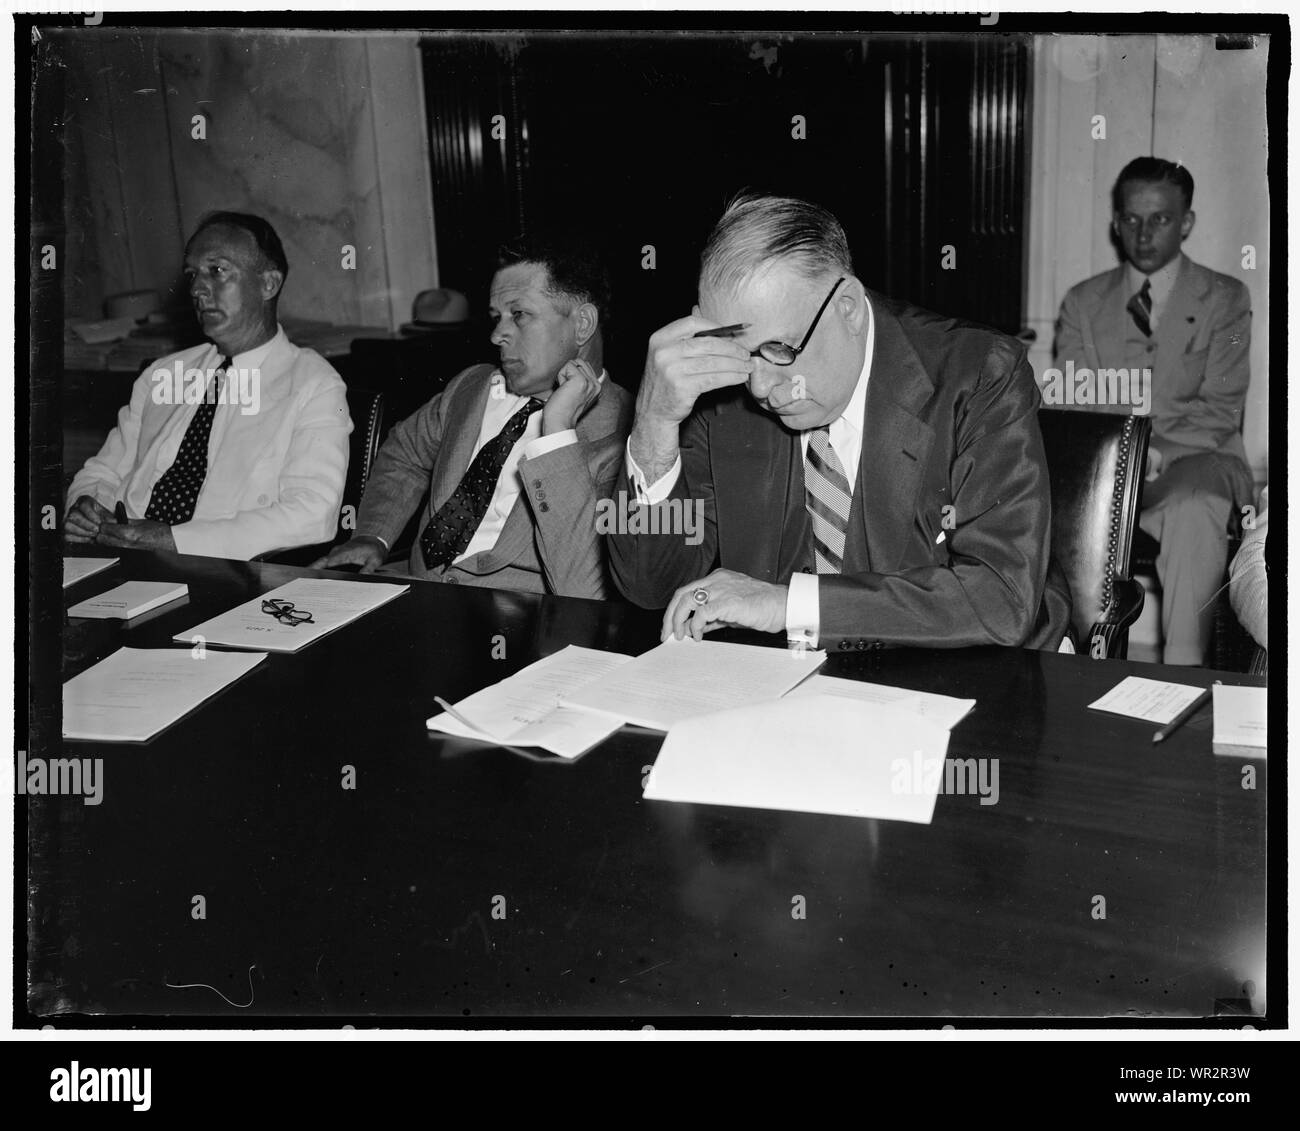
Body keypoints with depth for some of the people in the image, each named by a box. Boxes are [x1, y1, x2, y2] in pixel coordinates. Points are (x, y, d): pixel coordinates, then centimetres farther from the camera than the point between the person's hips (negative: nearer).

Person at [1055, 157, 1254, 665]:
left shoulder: (1225, 299, 9)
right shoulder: (1082, 303, 16)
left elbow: (1220, 413, -1)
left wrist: (1152, 453, -20)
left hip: (1195, 459, -2)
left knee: (1193, 505, -38)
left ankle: (1183, 673, -36)